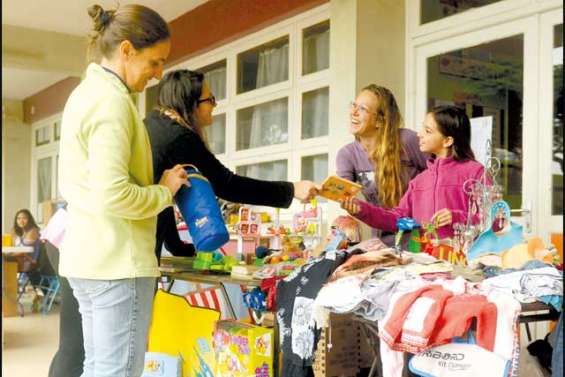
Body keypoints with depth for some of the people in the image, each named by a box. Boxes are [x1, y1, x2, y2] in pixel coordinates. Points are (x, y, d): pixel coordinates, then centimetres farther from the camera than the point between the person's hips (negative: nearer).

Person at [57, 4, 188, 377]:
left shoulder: (86, 93, 16)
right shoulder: (112, 100, -16)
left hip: (88, 257, 10)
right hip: (116, 261, -10)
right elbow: (113, 196, -24)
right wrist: (166, 190, -8)